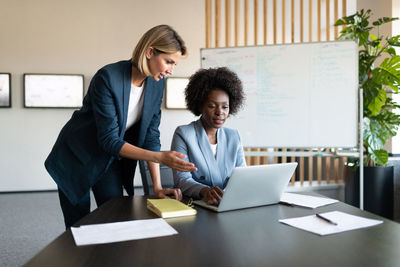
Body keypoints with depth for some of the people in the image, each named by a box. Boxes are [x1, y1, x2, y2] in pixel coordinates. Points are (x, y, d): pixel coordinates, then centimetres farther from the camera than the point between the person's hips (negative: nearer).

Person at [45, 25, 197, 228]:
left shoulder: (156, 83, -8)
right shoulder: (108, 78, -28)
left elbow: (150, 135, -6)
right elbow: (109, 140, -29)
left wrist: (157, 186, -12)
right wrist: (161, 157, -36)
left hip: (112, 161, 5)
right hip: (76, 159, -5)